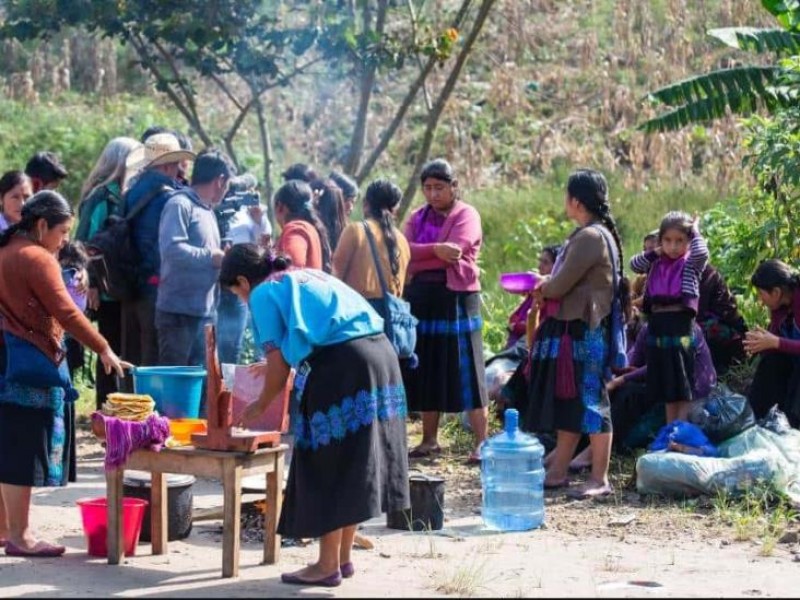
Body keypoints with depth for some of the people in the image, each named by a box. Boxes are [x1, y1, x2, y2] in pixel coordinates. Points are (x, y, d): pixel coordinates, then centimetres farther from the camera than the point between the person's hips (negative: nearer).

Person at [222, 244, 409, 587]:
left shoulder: (263, 294, 3)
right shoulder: (307, 276, 26)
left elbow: (279, 364, -3)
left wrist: (260, 407, 12)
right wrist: (276, 368, 46)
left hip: (341, 366, -8)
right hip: (380, 352, 8)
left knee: (328, 467, 2)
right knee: (353, 464, 15)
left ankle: (328, 565, 7)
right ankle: (344, 557, 22)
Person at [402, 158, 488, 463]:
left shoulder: (466, 215, -4)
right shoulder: (418, 217, 13)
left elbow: (453, 251, -17)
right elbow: (405, 250, -3)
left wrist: (419, 256, -7)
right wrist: (436, 250, -20)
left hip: (457, 300, -5)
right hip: (421, 301, 5)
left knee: (466, 373, -6)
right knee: (426, 372, 9)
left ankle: (481, 444, -4)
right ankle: (429, 440, 18)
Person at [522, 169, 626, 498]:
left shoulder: (591, 237, -18)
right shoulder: (588, 234, 15)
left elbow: (560, 285, -19)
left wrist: (542, 288, 1)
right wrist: (546, 288, 3)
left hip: (584, 332, -11)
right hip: (572, 330, 11)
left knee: (590, 402, -5)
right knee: (568, 402, 15)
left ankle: (600, 479, -1)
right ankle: (558, 471, 22)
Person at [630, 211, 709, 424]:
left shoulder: (691, 264, 0)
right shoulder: (656, 264, 14)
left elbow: (701, 252, -19)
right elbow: (634, 265, 5)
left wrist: (695, 231, -4)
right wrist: (656, 252, 1)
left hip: (680, 324, -5)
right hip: (657, 325, 5)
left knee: (683, 386, -2)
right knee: (666, 387, 12)